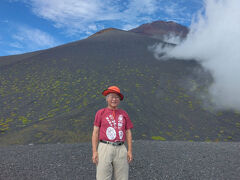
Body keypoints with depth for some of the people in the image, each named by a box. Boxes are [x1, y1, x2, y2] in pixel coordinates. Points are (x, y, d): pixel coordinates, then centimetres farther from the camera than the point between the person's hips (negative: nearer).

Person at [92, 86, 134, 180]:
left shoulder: (124, 114, 11)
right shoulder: (100, 113, 6)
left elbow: (128, 133, 11)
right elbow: (95, 132, 4)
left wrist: (130, 150, 2)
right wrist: (94, 151, -4)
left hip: (121, 149, 2)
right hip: (105, 147, -2)